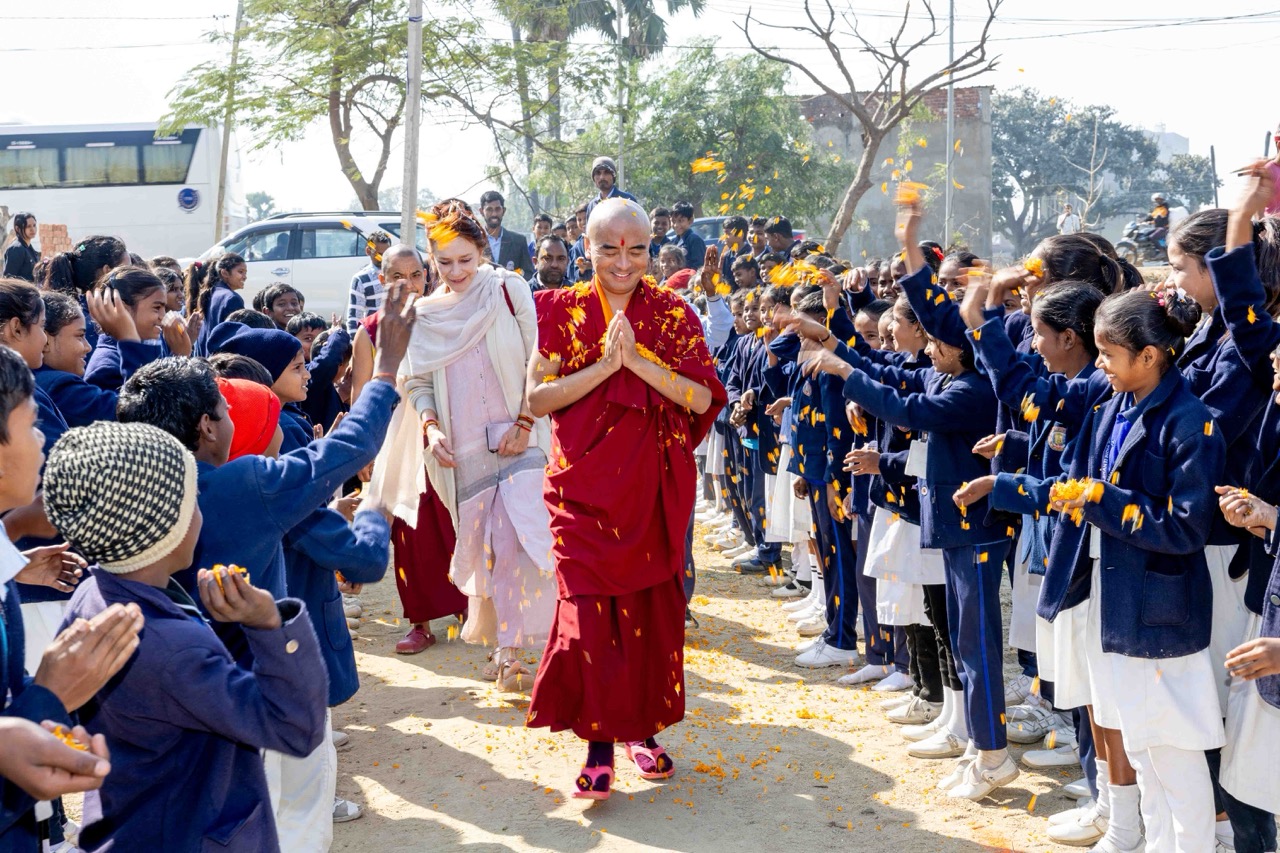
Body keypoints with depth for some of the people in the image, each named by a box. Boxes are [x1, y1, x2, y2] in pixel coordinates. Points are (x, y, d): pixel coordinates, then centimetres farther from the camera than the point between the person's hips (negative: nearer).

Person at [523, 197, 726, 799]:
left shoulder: (672, 313, 2)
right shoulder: (563, 311, 1)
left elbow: (703, 398, -7)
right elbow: (537, 397, -7)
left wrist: (638, 359, -18)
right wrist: (603, 365, -17)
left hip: (655, 489, 1)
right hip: (584, 488, -1)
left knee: (651, 610, 7)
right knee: (588, 613, -7)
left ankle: (643, 728, 25)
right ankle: (598, 745, 2)